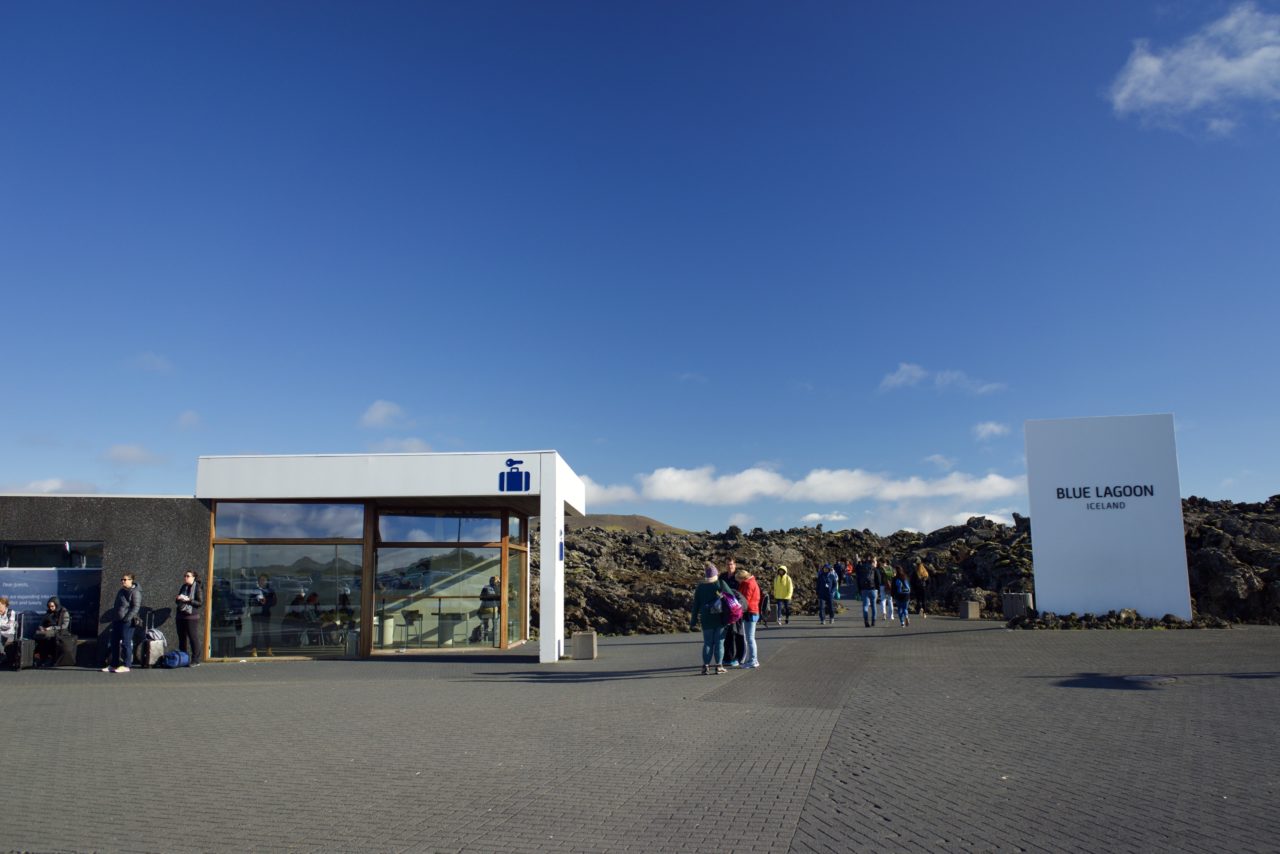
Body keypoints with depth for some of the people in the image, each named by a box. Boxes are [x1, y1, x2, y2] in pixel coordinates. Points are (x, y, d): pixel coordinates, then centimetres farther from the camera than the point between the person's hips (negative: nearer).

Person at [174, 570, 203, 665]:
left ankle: (195, 660, -2)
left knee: (193, 638, -6)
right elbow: (178, 601, 22)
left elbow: (200, 603, -11)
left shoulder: (198, 588, -6)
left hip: (192, 617, -7)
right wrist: (177, 599, 0)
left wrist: (189, 600, -20)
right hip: (181, 616, 7)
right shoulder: (183, 587, 14)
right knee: (182, 638, 9)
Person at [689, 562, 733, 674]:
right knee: (719, 642, 4)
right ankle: (718, 665, 3)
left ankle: (706, 666, 3)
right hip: (720, 619, -2)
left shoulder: (700, 587, 1)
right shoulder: (721, 584, -6)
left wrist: (693, 622, 10)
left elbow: (696, 605, 4)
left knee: (707, 643, 9)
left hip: (706, 620, 2)